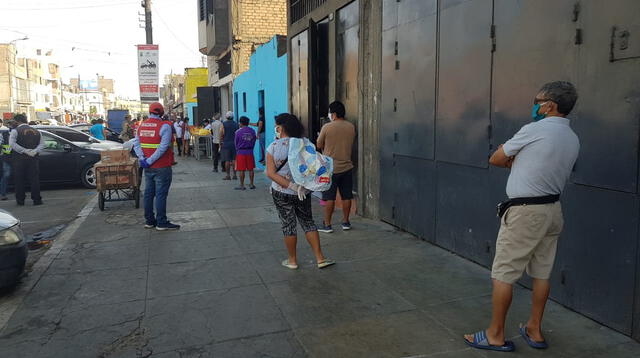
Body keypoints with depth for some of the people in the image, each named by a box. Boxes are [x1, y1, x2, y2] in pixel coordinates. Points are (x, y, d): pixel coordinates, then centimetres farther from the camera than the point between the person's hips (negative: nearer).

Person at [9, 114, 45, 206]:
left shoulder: (15, 131, -2)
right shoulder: (36, 131, 12)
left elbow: (12, 144, -16)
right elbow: (42, 144, 3)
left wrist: (24, 151, -17)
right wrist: (35, 151, -9)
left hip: (20, 159, -3)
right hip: (34, 158, 3)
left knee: (19, 180, 6)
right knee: (34, 179, 5)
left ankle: (20, 200, 9)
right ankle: (37, 200, 4)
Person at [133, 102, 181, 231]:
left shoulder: (142, 126, 9)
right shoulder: (165, 126, -12)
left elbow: (136, 144, 2)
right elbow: (163, 147, -22)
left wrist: (142, 158, -8)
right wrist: (150, 161, -19)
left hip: (148, 167, 7)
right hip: (162, 167, -7)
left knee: (149, 193, 14)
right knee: (161, 194, -1)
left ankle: (149, 220, 23)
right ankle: (161, 223, 4)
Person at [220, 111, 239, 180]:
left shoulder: (224, 124, -5)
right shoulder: (236, 124, 5)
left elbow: (221, 134, -6)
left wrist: (223, 139, 9)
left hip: (226, 144, -3)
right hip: (234, 144, 3)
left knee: (227, 160, 0)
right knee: (234, 160, 7)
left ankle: (228, 175, 1)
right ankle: (235, 175, 7)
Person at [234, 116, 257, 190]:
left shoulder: (238, 132, -8)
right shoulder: (252, 131, 2)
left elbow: (236, 143, 1)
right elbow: (254, 141, 7)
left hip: (241, 152, -3)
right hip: (250, 151, 3)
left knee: (241, 170, 1)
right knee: (250, 169, 9)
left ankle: (242, 185, 5)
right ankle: (251, 184, 15)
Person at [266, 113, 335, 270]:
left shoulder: (273, 147, -9)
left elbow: (270, 173, -14)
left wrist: (290, 186, -18)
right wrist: (298, 186, -1)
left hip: (282, 193, -2)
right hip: (303, 191, 2)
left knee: (288, 225, 9)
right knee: (308, 222, 14)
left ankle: (292, 260, 22)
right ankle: (320, 258, 14)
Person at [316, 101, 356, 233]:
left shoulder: (327, 127, -12)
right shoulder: (351, 127, 1)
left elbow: (319, 145, -1)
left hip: (331, 168, -4)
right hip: (347, 167, 4)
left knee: (329, 197, 3)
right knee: (347, 196, 12)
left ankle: (327, 224, 8)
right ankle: (346, 222, 21)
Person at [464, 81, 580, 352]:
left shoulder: (534, 131, -14)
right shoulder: (573, 140, 10)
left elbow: (495, 159, -4)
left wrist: (513, 162, 13)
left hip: (525, 212, -8)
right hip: (552, 210, 8)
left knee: (503, 274, 0)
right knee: (541, 273, 14)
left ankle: (495, 336, 8)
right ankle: (534, 331, 26)